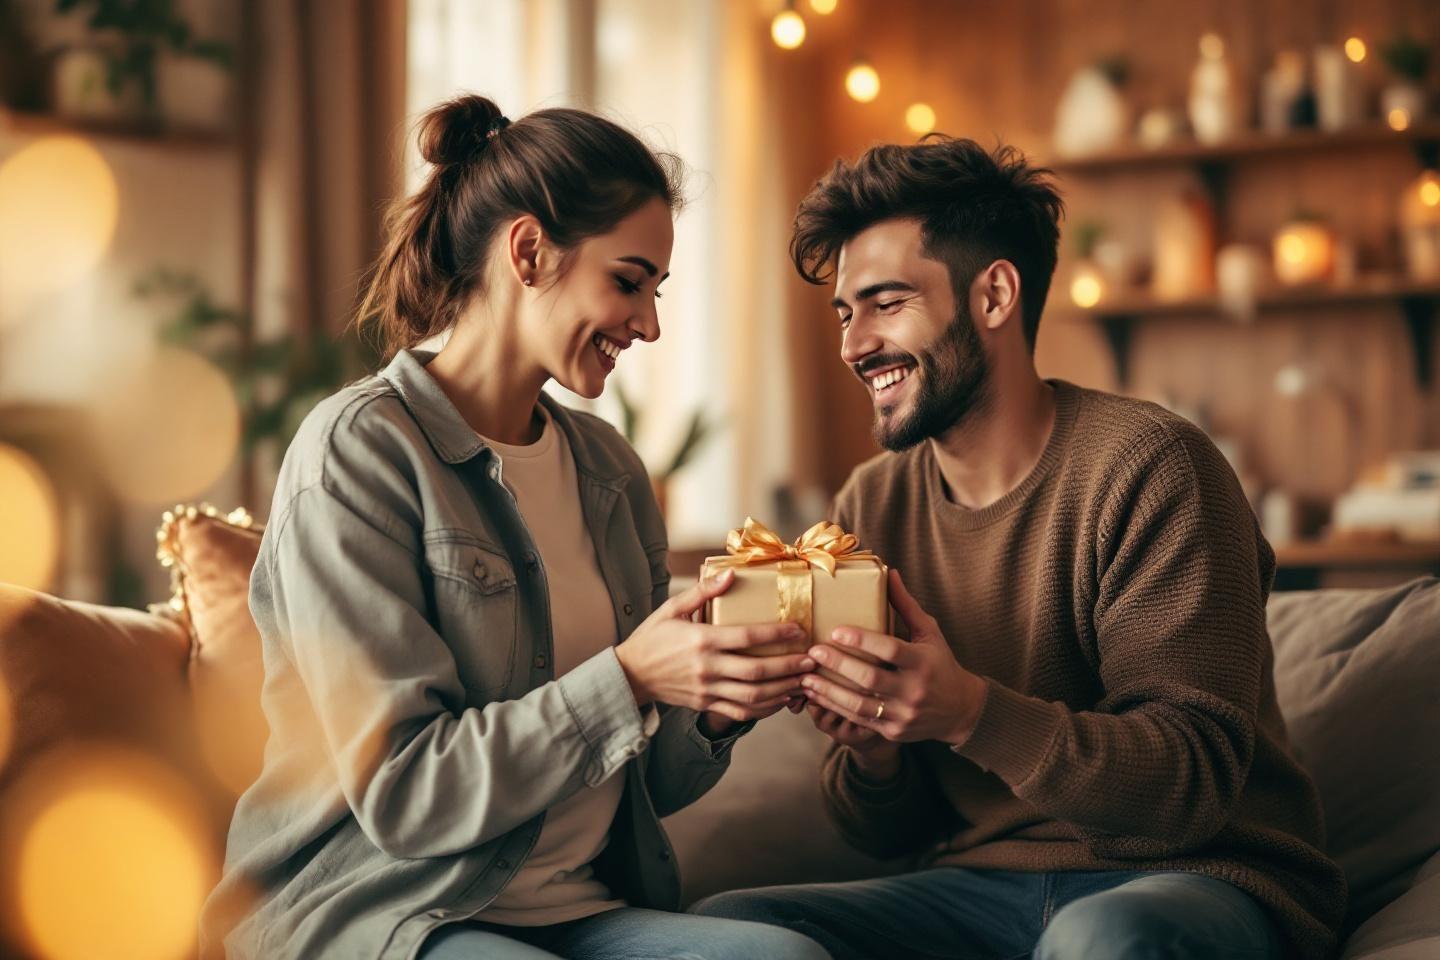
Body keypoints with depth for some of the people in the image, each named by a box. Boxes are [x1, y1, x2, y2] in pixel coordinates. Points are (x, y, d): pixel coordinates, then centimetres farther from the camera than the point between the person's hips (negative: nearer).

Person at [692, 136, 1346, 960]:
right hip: (980, 885, 5)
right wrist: (871, 754, -15)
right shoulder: (871, 509, 5)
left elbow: (1195, 782, -16)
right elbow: (890, 832, 9)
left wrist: (972, 714, -30)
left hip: (1193, 880, -4)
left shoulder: (1147, 467, -11)